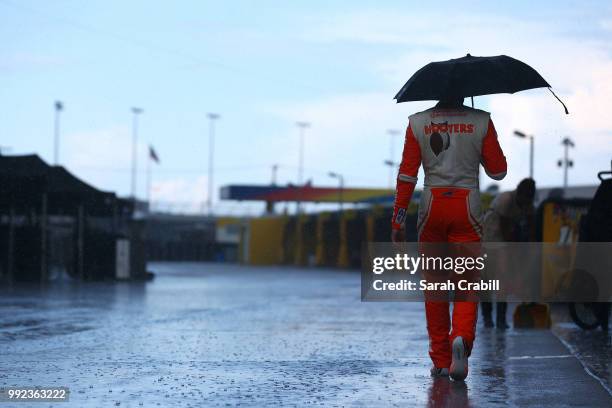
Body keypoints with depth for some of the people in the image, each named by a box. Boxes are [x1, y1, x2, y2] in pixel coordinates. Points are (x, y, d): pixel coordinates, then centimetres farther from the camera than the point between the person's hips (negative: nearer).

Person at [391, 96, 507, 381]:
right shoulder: (481, 121, 1)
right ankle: (462, 338, -27)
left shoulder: (418, 123, 2)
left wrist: (398, 221, 3)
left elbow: (407, 176, -1)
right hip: (467, 207, -1)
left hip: (432, 207, 1)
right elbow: (498, 171, 6)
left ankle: (440, 360, 13)